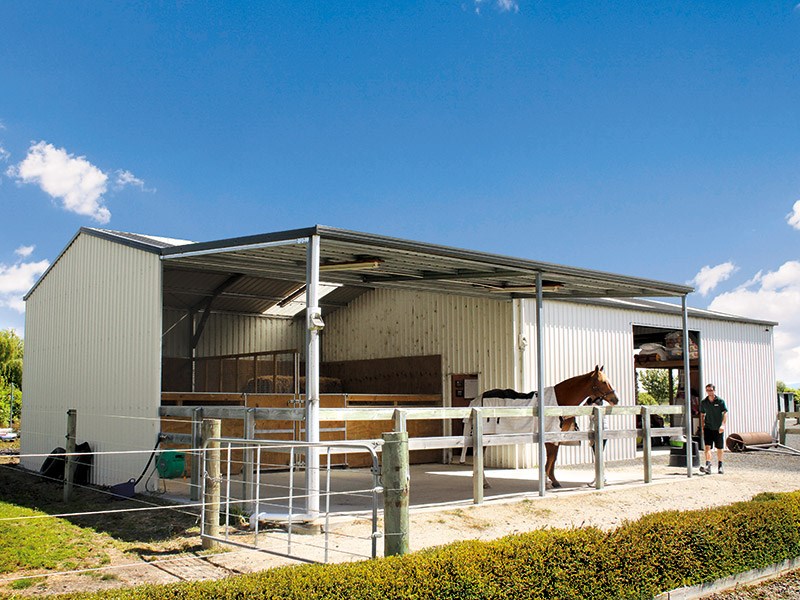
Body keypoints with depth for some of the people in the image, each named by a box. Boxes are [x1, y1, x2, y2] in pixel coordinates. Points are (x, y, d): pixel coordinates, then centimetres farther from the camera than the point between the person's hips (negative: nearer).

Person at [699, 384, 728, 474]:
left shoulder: (720, 401, -4)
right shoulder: (703, 402, 4)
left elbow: (725, 413, -8)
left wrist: (723, 424, -21)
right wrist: (702, 427, 9)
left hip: (718, 429, -1)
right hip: (708, 428, 1)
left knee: (719, 448, 10)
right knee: (707, 447, -14)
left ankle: (720, 466, 26)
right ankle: (708, 466, -23)